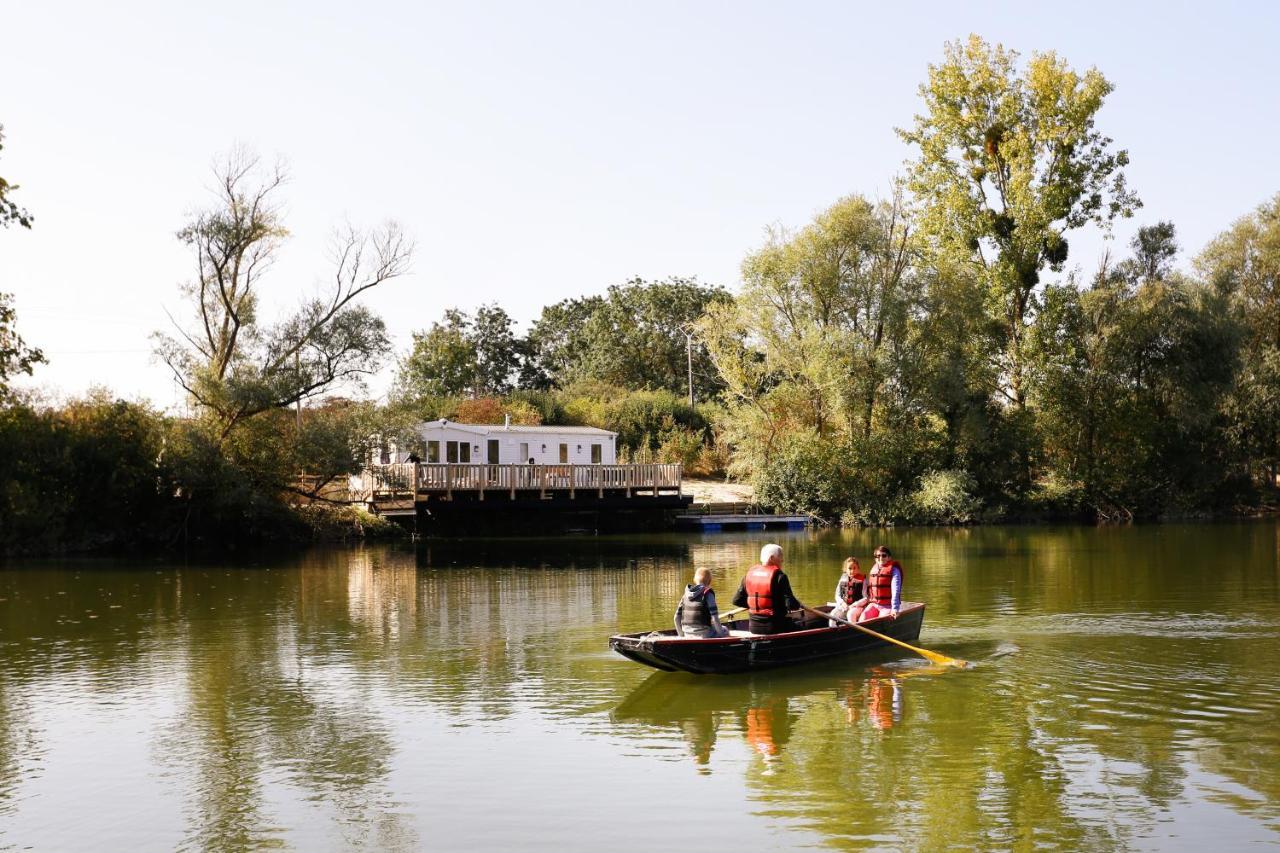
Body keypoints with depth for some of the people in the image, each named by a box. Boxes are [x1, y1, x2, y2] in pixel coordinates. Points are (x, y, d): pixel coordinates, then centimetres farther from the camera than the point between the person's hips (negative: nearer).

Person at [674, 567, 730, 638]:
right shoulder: (708, 594, -13)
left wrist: (681, 635, 18)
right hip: (705, 635, -5)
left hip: (688, 635, 5)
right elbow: (714, 619, -17)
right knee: (725, 630, 24)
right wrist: (721, 634, -2)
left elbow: (677, 617, 6)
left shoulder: (686, 594, 3)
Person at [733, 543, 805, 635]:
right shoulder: (778, 576, -13)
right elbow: (790, 604, -17)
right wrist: (798, 605, 5)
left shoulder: (750, 573, 5)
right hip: (775, 626, -7)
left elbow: (737, 600, 9)